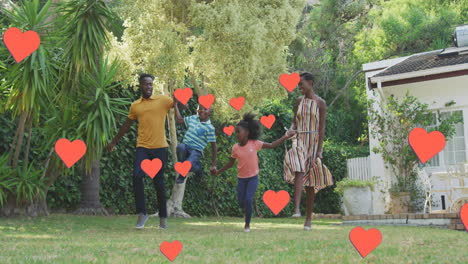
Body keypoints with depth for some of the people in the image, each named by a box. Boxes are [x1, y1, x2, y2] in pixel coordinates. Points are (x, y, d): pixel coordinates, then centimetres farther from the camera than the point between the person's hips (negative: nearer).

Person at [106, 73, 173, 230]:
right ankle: (142, 214, -9)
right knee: (137, 176, -19)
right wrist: (114, 142, 27)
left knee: (159, 182, 4)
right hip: (142, 147, 2)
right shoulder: (135, 106, 13)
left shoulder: (163, 100, 5)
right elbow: (126, 126, 23)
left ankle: (163, 217, 17)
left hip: (159, 147, -2)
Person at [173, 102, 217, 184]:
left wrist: (214, 163, -3)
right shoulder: (193, 118, 10)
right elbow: (180, 120, 23)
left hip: (196, 151, -4)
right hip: (186, 146, 4)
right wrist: (175, 105, 20)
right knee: (180, 147, -35)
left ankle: (197, 166, 8)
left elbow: (213, 145, -3)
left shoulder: (210, 128, -5)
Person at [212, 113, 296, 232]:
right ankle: (247, 212, 40)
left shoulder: (254, 143, -11)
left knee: (248, 200, -15)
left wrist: (286, 136, -10)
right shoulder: (235, 148, -7)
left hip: (253, 177, -2)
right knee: (241, 202, 4)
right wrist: (218, 171, -1)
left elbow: (272, 145, -5)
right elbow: (230, 163, 6)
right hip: (241, 178, 2)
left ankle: (247, 224, 2)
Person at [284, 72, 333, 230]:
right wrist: (290, 131, -12)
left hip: (314, 143, -2)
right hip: (299, 141, 2)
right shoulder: (299, 101, 9)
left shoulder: (320, 103, -2)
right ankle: (296, 209, -38)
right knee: (299, 171, -26)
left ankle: (309, 219, 11)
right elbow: (295, 123, 12)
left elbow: (322, 128, -6)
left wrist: (319, 150, -12)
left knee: (311, 182, 3)